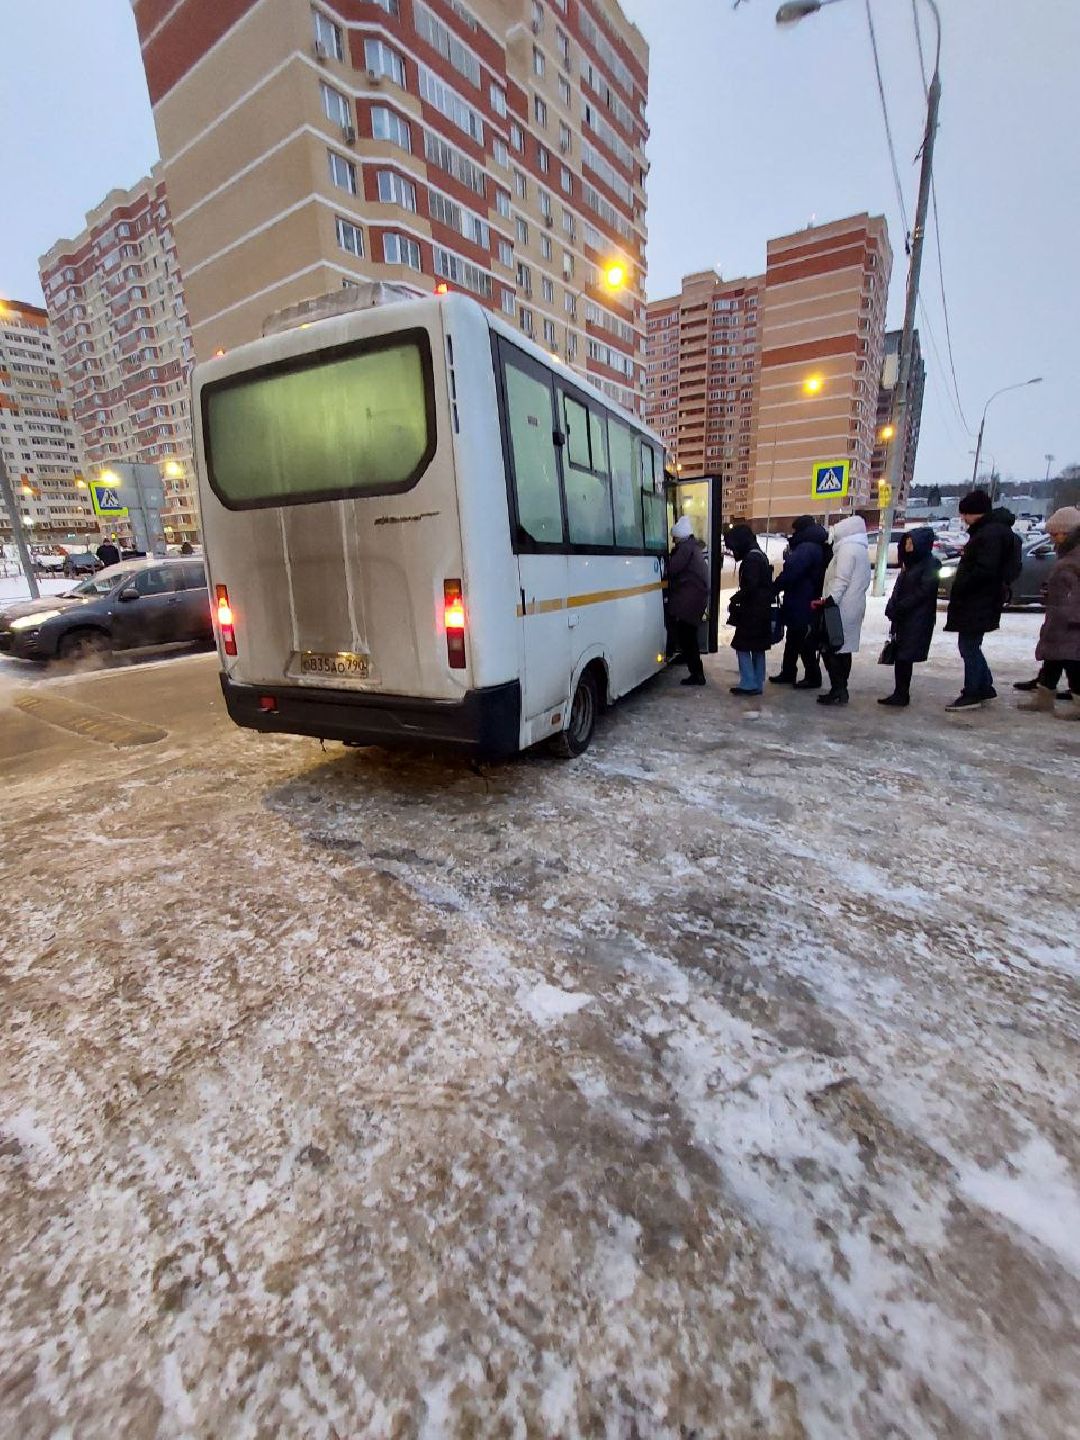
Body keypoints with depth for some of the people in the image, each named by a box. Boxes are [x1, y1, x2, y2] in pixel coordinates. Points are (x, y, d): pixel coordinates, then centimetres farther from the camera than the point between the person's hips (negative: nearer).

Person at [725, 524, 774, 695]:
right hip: (762, 611, 10)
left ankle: (748, 684, -4)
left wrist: (735, 599, -11)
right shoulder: (760, 556, 16)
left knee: (743, 646, -4)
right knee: (758, 648, 12)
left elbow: (750, 586, -23)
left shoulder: (751, 558, -15)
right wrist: (738, 598, 11)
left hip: (752, 611, -10)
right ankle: (757, 684, 18)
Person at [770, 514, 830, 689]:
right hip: (802, 604, 10)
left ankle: (813, 677, 9)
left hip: (802, 606, -10)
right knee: (793, 641, 18)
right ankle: (788, 673, 28)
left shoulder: (807, 548, -20)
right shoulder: (815, 547, 14)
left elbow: (790, 572, -25)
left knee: (805, 644, 0)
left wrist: (774, 588, -15)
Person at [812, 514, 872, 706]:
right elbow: (864, 581, 19)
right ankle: (841, 690, 15)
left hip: (840, 609, -10)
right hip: (854, 608, 10)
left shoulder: (847, 549, -10)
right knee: (844, 649, 11)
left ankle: (837, 690, -9)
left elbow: (841, 580, -21)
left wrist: (829, 600, -27)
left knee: (829, 648, -7)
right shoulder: (862, 550, 19)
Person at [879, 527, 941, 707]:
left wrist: (898, 608, -15)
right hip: (903, 618, 8)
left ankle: (902, 695, -1)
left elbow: (923, 591, -15)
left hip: (918, 620, -7)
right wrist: (892, 608, 0)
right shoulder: (910, 562, 17)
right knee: (900, 656, 6)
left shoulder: (931, 564, -7)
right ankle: (900, 694, 11)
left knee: (904, 656, -7)